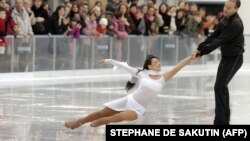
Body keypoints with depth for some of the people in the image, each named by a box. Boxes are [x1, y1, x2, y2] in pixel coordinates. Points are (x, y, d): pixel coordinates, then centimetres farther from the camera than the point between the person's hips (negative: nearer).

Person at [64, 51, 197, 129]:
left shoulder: (162, 78, -3)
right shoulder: (141, 74, -3)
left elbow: (177, 67, -10)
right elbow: (124, 66, 2)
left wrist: (190, 57, -17)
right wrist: (108, 60, 4)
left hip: (138, 109, -1)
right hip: (128, 101, 1)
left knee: (121, 117, -30)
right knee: (102, 112, 5)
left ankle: (100, 122, -2)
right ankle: (78, 122, 25)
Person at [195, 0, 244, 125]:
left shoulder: (236, 24, -25)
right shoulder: (225, 19, 4)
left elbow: (219, 41, -28)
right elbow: (214, 35, 3)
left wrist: (202, 52, -29)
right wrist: (200, 47, -9)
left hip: (234, 58, -9)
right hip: (226, 57, 9)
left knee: (219, 87, -13)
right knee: (222, 87, 14)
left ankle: (220, 121, -11)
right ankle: (224, 119, 23)